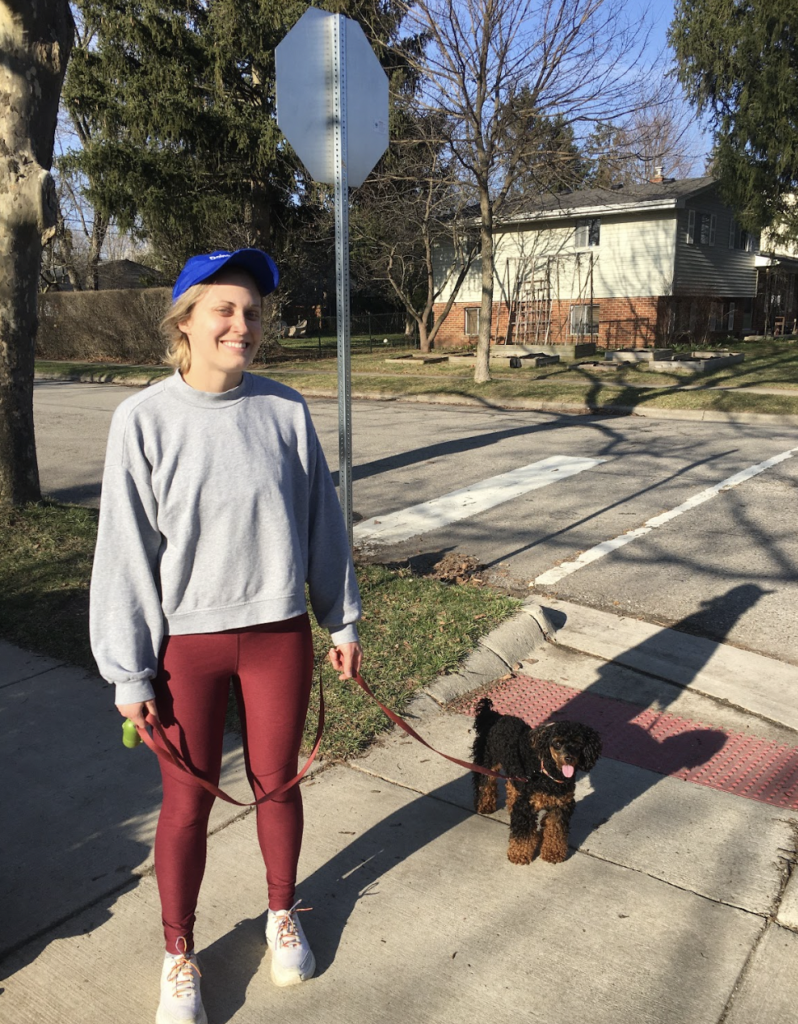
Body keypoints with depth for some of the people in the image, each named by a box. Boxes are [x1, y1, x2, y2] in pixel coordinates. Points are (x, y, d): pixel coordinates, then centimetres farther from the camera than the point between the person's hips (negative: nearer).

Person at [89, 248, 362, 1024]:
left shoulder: (285, 411, -5)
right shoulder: (144, 419, -11)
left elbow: (321, 522, 3)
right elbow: (125, 550, -8)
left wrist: (343, 621, 8)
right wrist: (129, 671, -6)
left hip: (278, 634, 2)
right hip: (186, 644, -1)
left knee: (276, 784, 18)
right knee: (187, 803, 12)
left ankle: (282, 913, 44)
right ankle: (178, 955, 36)